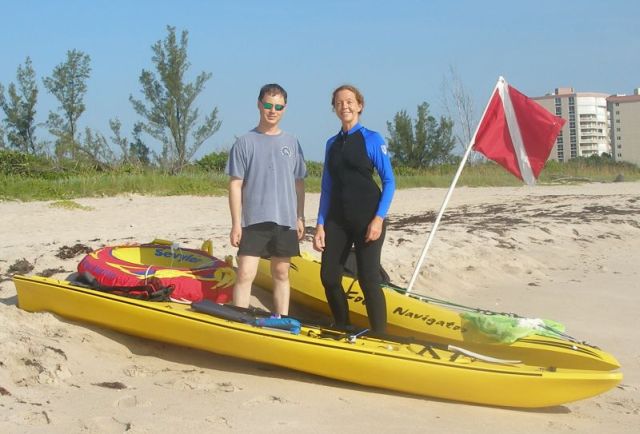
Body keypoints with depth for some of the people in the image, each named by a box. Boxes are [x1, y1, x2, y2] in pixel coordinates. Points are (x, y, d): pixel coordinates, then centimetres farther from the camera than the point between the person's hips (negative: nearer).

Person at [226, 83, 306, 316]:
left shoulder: (292, 143, 9)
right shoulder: (245, 143, -1)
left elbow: (298, 183, 13)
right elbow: (235, 185, -3)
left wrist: (300, 218, 7)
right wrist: (236, 223, -8)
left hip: (285, 220, 3)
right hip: (253, 220, -3)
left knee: (281, 273, 11)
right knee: (245, 274, -10)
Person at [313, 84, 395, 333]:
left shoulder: (372, 139, -2)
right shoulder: (332, 144, 12)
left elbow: (389, 181, -5)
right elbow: (327, 187, 13)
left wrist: (379, 219, -15)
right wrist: (320, 224, 4)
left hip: (367, 218, -5)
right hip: (337, 219, 5)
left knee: (368, 279, -8)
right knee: (329, 277, 1)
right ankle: (343, 332, 20)